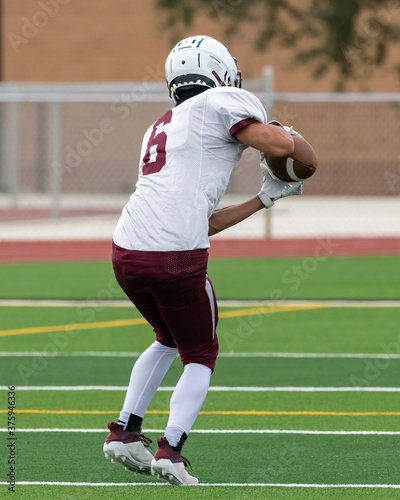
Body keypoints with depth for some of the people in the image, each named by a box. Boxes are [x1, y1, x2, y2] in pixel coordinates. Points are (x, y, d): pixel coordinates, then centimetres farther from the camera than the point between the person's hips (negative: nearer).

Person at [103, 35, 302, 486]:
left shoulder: (160, 130, 27)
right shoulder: (220, 103, 5)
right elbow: (280, 145, -8)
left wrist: (266, 198, 30)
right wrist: (277, 128, 15)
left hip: (126, 252, 7)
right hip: (176, 260, -7)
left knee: (169, 340, 31)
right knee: (200, 358, 13)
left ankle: (125, 432, 21)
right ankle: (171, 449, -6)